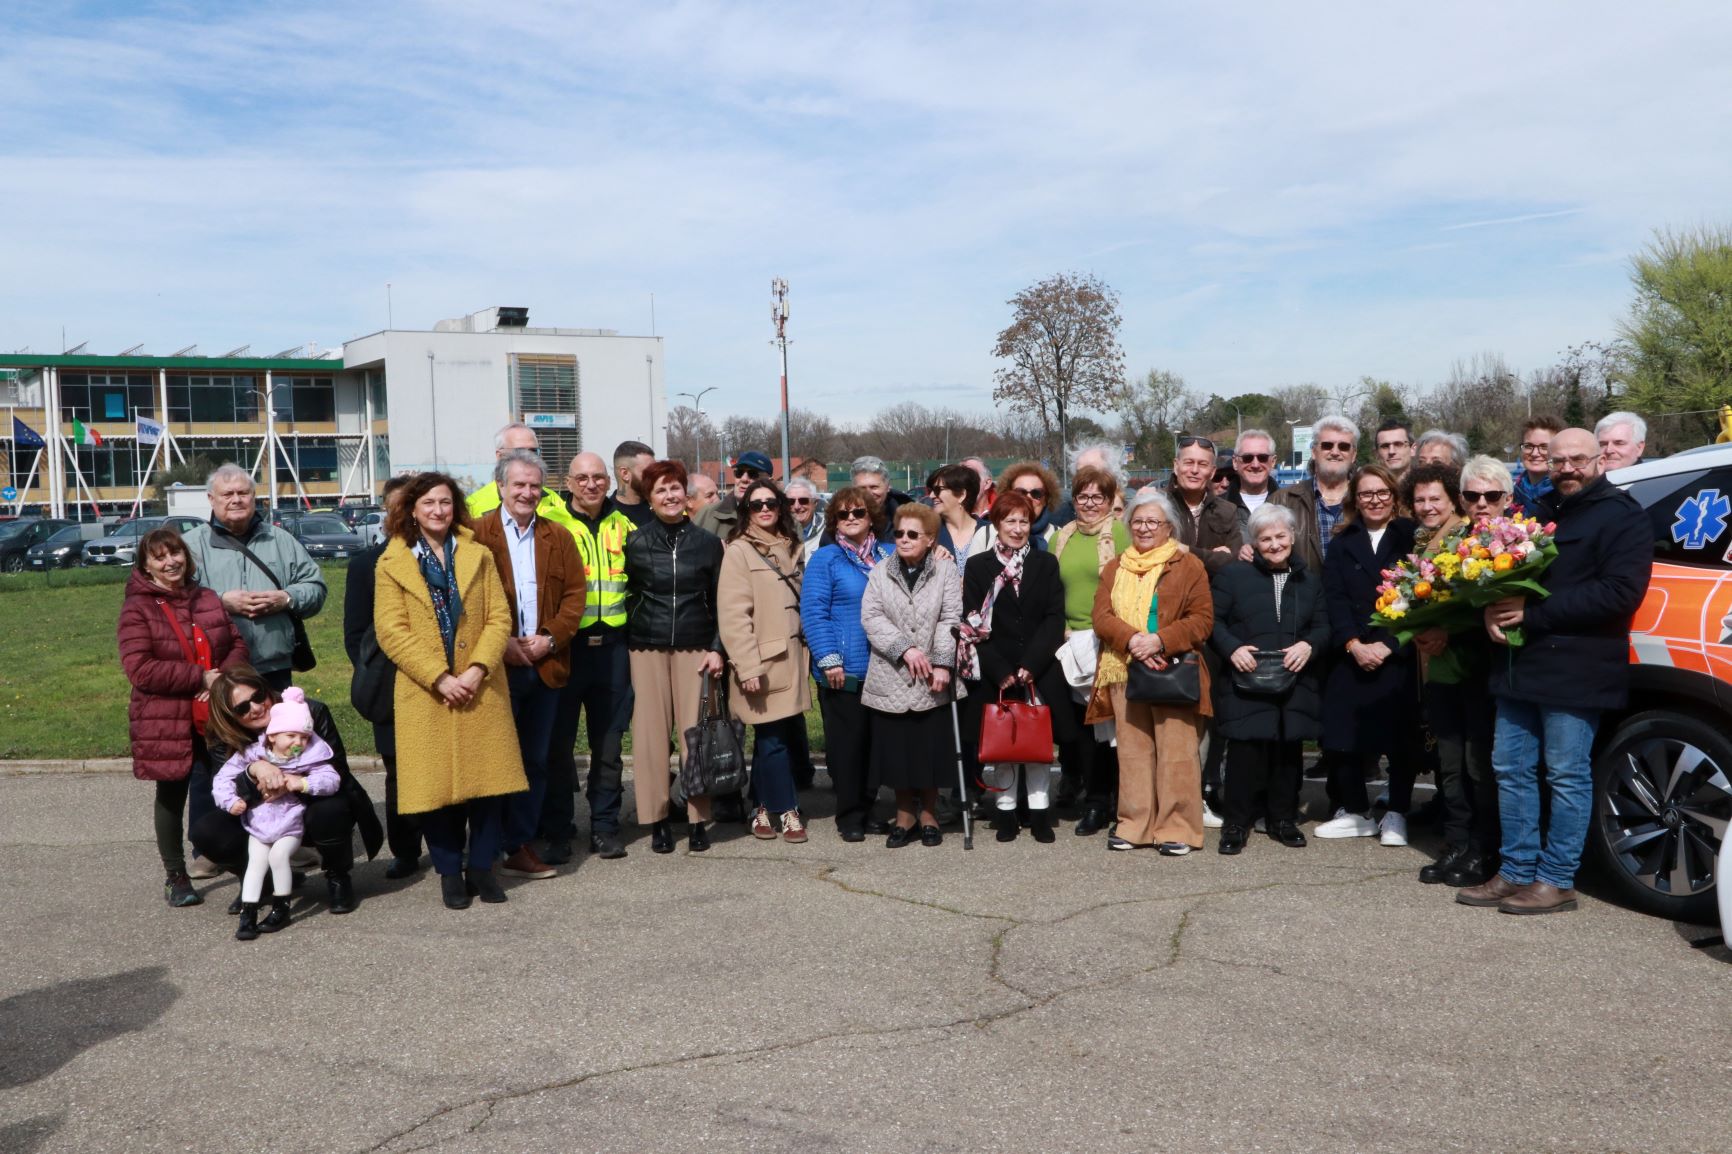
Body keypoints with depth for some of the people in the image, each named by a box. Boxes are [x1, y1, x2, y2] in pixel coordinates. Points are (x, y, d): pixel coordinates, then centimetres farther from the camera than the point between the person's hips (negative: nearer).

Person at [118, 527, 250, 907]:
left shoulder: (208, 599, 8)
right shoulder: (138, 608, -8)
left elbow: (237, 644, 9)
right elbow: (139, 668, -17)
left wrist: (225, 676, -13)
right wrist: (201, 677, -20)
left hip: (219, 717, 4)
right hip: (167, 722, -4)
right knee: (172, 797, 10)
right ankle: (175, 876, 22)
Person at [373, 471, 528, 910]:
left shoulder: (479, 556, 10)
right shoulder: (392, 565, 4)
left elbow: (499, 618, 4)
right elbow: (391, 631, -4)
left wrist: (478, 669, -11)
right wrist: (439, 678, -13)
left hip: (481, 689, 2)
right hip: (425, 692, -2)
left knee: (489, 778, 2)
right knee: (437, 785, 1)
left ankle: (481, 866, 16)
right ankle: (450, 872, 15)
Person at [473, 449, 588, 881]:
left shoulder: (559, 537, 12)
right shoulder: (477, 534, 0)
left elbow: (574, 593, 6)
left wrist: (550, 638, -8)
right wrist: (503, 643, -13)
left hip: (546, 664, 4)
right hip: (497, 664, -4)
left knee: (535, 759, 9)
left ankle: (521, 846, 18)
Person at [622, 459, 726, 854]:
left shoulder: (707, 542, 6)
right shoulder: (635, 543, 5)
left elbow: (719, 601, 8)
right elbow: (626, 595, 8)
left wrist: (717, 648, 1)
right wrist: (624, 646, 1)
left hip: (694, 647, 0)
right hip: (646, 647, 0)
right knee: (651, 731, -1)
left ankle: (698, 819, 5)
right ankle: (657, 819, 6)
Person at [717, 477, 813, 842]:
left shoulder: (793, 548, 15)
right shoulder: (739, 550, -6)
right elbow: (732, 614, -12)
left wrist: (808, 650, 12)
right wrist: (747, 666, -17)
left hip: (792, 657, 6)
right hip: (762, 661, -6)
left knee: (792, 734, 7)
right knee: (773, 738, -3)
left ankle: (766, 806, 20)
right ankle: (786, 810, 10)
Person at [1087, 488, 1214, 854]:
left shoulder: (1189, 565, 4)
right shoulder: (1114, 569, 16)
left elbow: (1202, 619, -3)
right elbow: (1102, 616, 5)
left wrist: (1160, 640, -16)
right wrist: (1132, 639, -14)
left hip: (1173, 671, -4)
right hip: (1124, 671, 4)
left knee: (1176, 751, -5)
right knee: (1132, 749, 6)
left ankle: (1178, 827, 2)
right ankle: (1135, 824, 13)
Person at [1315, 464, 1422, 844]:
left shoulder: (1410, 537, 3)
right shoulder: (1342, 544, 13)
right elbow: (1335, 599, 3)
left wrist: (1387, 645, -14)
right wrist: (1354, 644, -11)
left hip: (1398, 655, -2)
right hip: (1350, 656, 3)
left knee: (1400, 736, 1)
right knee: (1345, 735, 1)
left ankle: (1397, 814, 15)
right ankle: (1354, 812, 16)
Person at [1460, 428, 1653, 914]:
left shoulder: (1622, 516, -5)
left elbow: (1621, 593, -17)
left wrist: (1533, 613, -19)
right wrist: (1493, 609, -5)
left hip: (1575, 670, -7)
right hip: (1518, 664, 7)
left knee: (1567, 776, 0)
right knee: (1511, 770, 10)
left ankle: (1557, 881, 9)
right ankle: (1516, 872, 19)